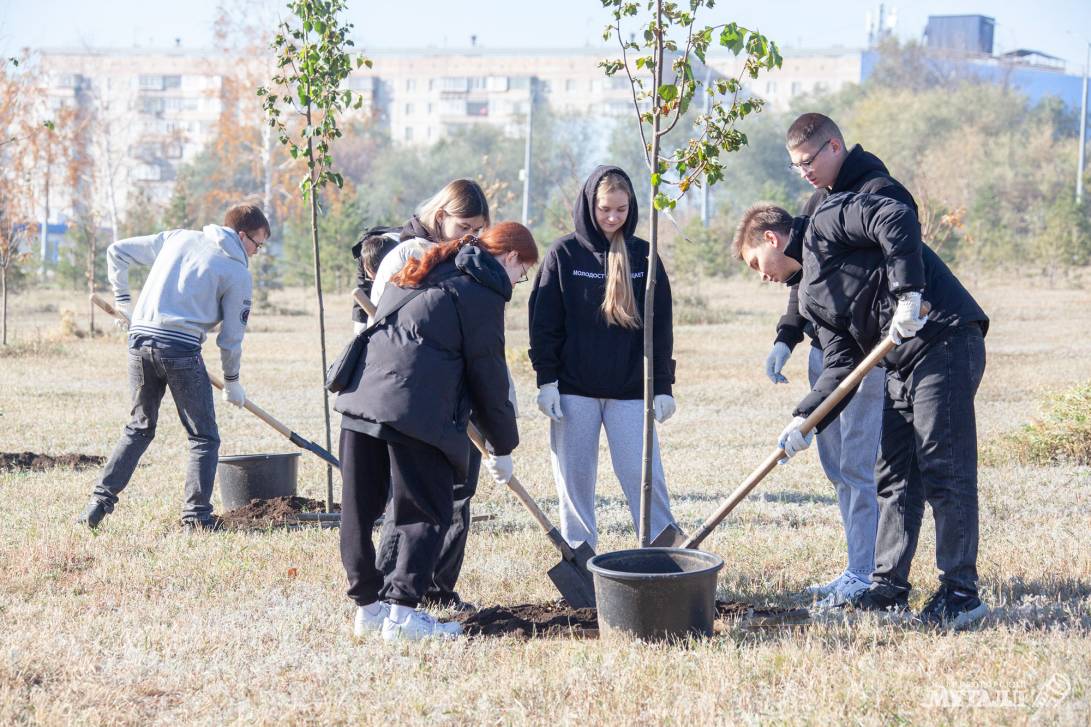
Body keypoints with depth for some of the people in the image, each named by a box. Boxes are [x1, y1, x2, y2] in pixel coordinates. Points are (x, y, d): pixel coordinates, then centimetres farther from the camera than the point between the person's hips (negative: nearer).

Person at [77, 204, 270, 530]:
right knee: (204, 438, 8)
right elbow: (231, 337, 4)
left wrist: (123, 300, 25)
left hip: (140, 341, 5)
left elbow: (116, 252, 20)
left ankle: (100, 502, 12)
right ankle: (196, 516, -1)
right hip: (182, 348, -5)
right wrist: (232, 382, 17)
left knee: (139, 429, 20)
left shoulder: (177, 238, 17)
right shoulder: (238, 272, 3)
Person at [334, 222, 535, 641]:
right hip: (414, 413, -8)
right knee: (427, 512, 0)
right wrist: (502, 448, 12)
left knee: (360, 511, 11)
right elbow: (488, 374, 2)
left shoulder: (428, 271, 26)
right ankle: (402, 610, -7)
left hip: (362, 397, 8)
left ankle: (368, 603, 18)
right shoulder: (481, 291, 1)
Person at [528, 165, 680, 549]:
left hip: (630, 388, 0)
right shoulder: (564, 254, 1)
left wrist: (663, 385, 3)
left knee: (644, 475, -4)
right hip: (573, 389, 0)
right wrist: (546, 379, -6)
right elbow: (544, 322, 1)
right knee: (575, 478, 4)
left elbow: (661, 325, 7)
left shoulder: (643, 256, 5)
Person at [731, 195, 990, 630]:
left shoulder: (826, 221, -2)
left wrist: (907, 294, -24)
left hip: (945, 341, -10)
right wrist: (805, 420, 2)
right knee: (894, 476, 11)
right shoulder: (812, 297, 22)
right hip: (902, 364, 10)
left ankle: (960, 593, -3)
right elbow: (841, 364, 14)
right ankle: (889, 588, 17)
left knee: (944, 470, -8)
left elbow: (896, 218, -18)